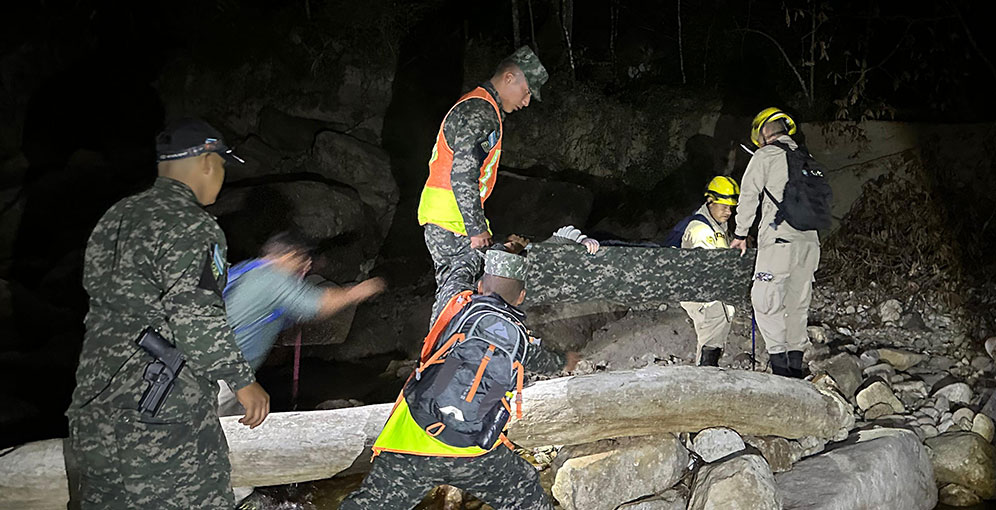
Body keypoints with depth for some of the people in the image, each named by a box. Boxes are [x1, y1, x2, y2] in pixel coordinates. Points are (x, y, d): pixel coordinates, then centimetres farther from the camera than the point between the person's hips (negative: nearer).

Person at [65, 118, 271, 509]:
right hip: (166, 412, -9)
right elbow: (195, 315, -22)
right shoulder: (190, 225, -15)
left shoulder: (114, 218, 12)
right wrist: (242, 380, -15)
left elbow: (107, 297, 18)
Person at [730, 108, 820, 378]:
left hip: (779, 241, -7)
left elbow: (748, 197, 2)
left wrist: (740, 234, 11)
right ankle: (796, 365, 14)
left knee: (766, 301, -4)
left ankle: (780, 366, -10)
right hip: (810, 241, 7)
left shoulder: (764, 156, 1)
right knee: (798, 303, 12)